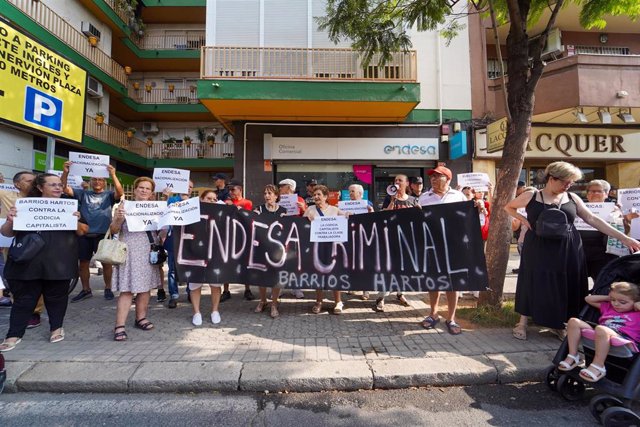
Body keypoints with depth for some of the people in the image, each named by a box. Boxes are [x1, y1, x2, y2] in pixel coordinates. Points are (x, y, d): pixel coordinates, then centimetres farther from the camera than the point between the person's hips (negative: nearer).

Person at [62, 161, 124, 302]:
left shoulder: (109, 195, 3)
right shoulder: (83, 194, 10)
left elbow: (120, 193, -17)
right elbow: (65, 189, 0)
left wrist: (113, 175, -30)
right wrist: (65, 172, -17)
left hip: (103, 234, -3)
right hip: (84, 234, 3)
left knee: (106, 262, 3)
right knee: (83, 263, 11)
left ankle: (108, 288, 18)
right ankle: (86, 290, 26)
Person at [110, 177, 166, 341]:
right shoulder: (125, 205, -2)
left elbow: (160, 231, 17)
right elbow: (114, 230, -4)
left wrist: (163, 234, -5)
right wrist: (117, 219, -23)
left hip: (149, 252, 4)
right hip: (130, 252, -4)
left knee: (146, 287, 9)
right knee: (127, 289, -7)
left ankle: (141, 318, 23)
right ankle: (119, 326, -3)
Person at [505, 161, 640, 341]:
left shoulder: (572, 198, 3)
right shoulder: (531, 196, -4)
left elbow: (592, 220, 3)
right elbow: (508, 207, 9)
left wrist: (623, 237, -2)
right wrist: (523, 219, -7)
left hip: (568, 250, 3)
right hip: (538, 249, -3)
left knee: (565, 286, 9)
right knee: (534, 284, 3)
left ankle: (557, 324, 28)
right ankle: (522, 323, 17)